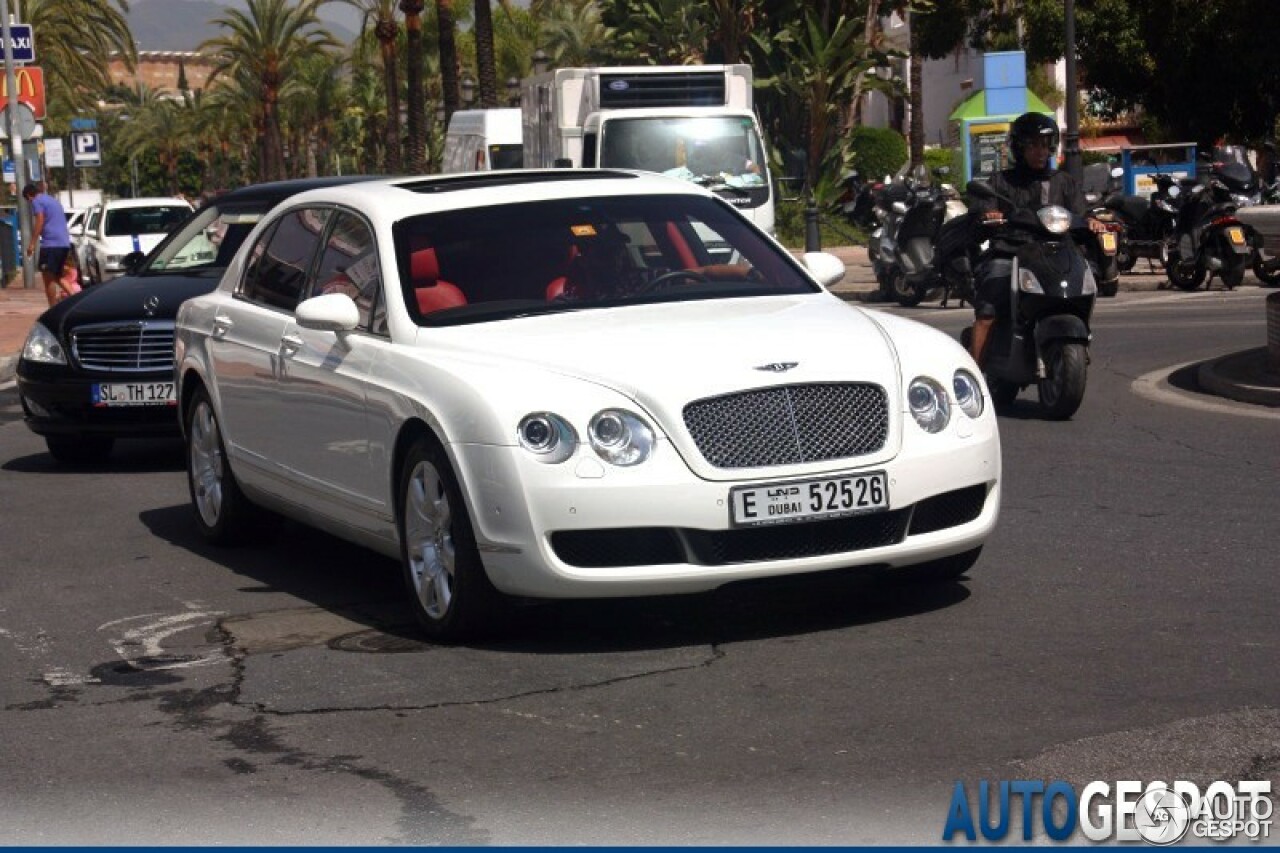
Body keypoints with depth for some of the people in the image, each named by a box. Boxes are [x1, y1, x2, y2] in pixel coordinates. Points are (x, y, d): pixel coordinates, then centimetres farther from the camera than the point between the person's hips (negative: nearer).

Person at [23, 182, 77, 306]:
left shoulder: (37, 201, -1)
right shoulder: (53, 200, 25)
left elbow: (40, 221, -14)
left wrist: (32, 243, -14)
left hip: (51, 243, -9)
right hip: (64, 243, 9)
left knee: (48, 277, -2)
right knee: (56, 276, 19)